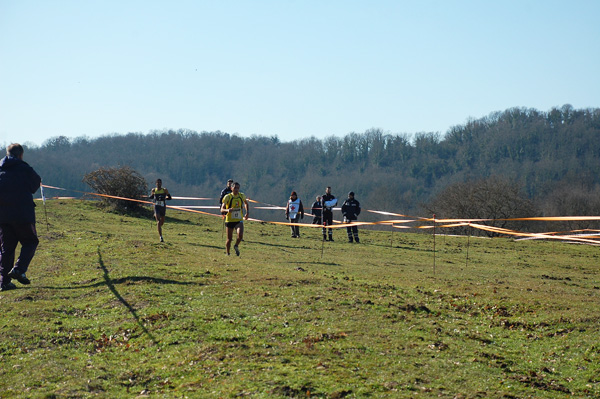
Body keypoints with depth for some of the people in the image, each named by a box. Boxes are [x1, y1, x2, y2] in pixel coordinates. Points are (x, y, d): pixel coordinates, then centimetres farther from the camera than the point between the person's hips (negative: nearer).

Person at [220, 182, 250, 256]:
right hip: (229, 220, -1)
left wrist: (247, 212, 9)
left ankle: (236, 246, 7)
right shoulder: (227, 197, -10)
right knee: (229, 239, 3)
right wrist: (227, 210, -37)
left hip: (239, 220, 1)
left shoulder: (242, 196, 0)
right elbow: (222, 210, -16)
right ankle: (228, 253, 27)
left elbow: (246, 203, 23)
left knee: (240, 235, -23)